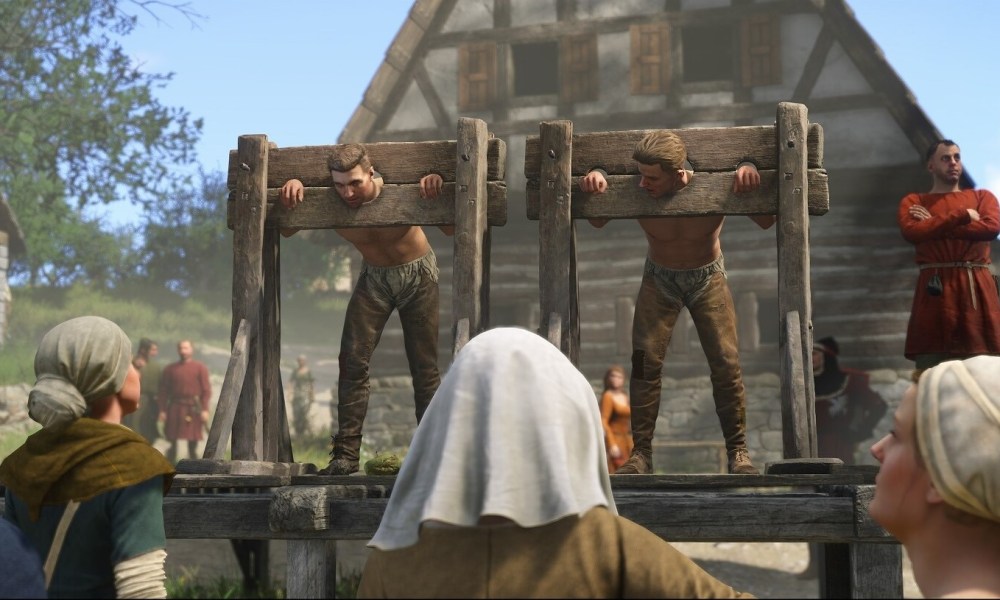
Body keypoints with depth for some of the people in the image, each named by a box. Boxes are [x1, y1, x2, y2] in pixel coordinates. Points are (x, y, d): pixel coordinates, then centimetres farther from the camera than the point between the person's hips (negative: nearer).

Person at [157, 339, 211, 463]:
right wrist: (162, 410, -2)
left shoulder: (200, 368, 3)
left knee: (193, 439, 2)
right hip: (175, 409, 2)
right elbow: (163, 391, 7)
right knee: (172, 439, 3)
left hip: (193, 409, -2)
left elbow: (206, 390, -2)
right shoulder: (169, 369, 8)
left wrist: (205, 410, -10)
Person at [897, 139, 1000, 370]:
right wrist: (962, 216, -5)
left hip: (977, 288, 2)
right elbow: (911, 231, -7)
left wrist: (934, 225, -3)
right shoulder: (913, 202, 16)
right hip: (936, 289, -1)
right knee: (930, 374, -9)